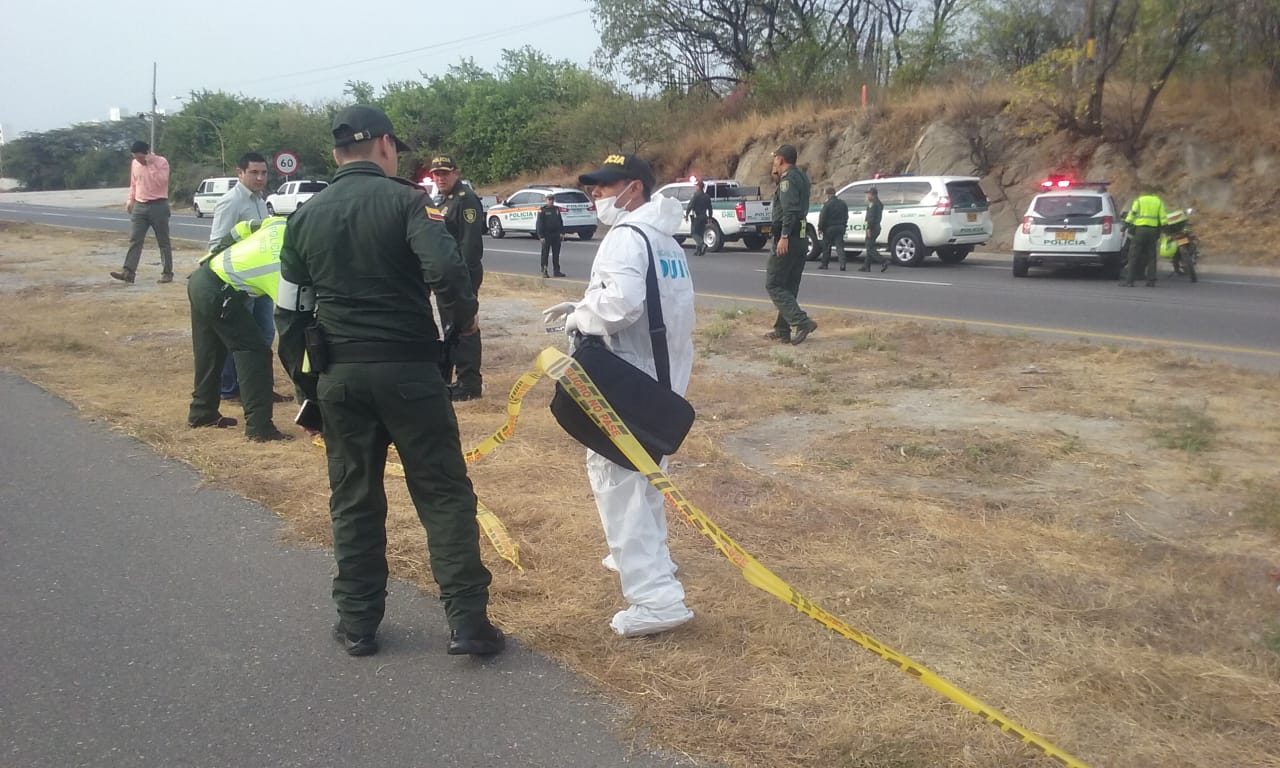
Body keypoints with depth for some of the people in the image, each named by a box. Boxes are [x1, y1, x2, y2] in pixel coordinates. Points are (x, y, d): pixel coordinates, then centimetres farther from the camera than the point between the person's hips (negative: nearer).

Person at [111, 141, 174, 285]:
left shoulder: (161, 162, -8)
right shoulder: (134, 164, 10)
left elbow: (161, 182, -21)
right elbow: (133, 184, 20)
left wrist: (151, 165, -21)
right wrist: (130, 200, 12)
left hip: (158, 206, -5)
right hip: (139, 206, 5)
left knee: (163, 241, 1)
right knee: (134, 239, -3)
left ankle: (167, 273, 7)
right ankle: (128, 272, -7)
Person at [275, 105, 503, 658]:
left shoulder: (305, 217, 9)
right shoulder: (406, 200, -6)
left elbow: (289, 312, 11)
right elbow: (447, 271, -22)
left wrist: (303, 379, 20)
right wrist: (464, 318, -4)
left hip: (339, 375, 4)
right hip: (408, 368, -4)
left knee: (353, 500, 13)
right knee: (444, 493, 4)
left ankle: (358, 623, 21)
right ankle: (467, 621, 4)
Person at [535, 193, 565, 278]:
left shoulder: (556, 209, 12)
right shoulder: (542, 210, -5)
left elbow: (560, 221, 19)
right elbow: (539, 223, -10)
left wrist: (562, 231, 9)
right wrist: (541, 236, -16)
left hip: (556, 234, 5)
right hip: (546, 235, -5)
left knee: (556, 254, 8)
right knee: (545, 253, -1)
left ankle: (557, 271, 13)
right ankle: (544, 271, 4)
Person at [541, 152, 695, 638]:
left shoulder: (626, 236, -16)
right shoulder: (667, 242, 15)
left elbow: (621, 302, -32)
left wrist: (579, 318, -13)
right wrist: (583, 307, 11)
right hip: (664, 379, 10)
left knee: (615, 479, -8)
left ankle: (656, 597, -12)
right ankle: (646, 556, 42)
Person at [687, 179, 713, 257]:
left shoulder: (696, 195, -10)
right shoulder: (707, 196, 10)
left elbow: (690, 206, -14)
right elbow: (710, 208, 13)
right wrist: (710, 217, 19)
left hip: (696, 217, -6)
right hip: (704, 217, 6)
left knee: (694, 233, -4)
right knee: (700, 234, 12)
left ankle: (702, 244, -26)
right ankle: (698, 250, 11)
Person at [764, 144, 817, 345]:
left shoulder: (788, 179, -12)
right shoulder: (800, 176, 17)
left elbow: (790, 209, -24)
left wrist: (784, 236, -28)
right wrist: (778, 178, 18)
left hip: (787, 239, -10)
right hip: (800, 238, 10)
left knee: (774, 285, -6)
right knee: (788, 287, 13)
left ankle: (802, 322, -15)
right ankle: (782, 331, 17)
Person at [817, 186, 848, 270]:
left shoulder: (827, 204, -12)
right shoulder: (842, 203, 9)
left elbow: (822, 217, -12)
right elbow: (846, 216, 14)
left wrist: (820, 228, -5)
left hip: (829, 228, -5)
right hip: (840, 227, 5)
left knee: (826, 246, 8)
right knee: (840, 246, 2)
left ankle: (824, 264, 15)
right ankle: (843, 263, -14)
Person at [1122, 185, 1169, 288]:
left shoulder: (1139, 200, 2)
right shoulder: (1158, 202, 11)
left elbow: (1132, 214, -5)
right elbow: (1163, 217, 7)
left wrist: (1127, 224, -2)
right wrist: (1165, 227, 12)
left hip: (1140, 229, -3)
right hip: (1153, 231, 3)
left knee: (1134, 256, -3)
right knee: (1151, 256, 9)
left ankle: (1129, 280, -8)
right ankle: (1151, 281, 7)